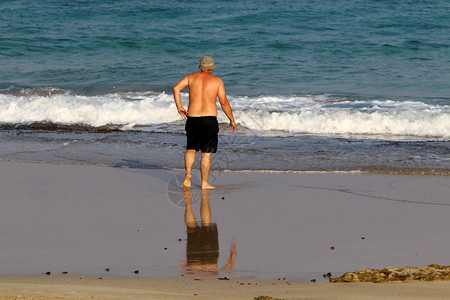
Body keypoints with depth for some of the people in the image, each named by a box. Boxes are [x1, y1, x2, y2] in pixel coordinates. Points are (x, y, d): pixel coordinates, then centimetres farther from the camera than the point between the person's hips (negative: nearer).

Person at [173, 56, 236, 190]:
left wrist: (179, 107, 2)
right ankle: (204, 183, 4)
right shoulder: (217, 80, 3)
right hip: (209, 119, -2)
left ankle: (188, 173, -3)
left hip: (192, 118, 2)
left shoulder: (191, 77, 9)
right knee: (206, 153, 3)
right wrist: (232, 120, 7)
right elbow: (224, 102, -1)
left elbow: (176, 88, -4)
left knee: (191, 149, 18)